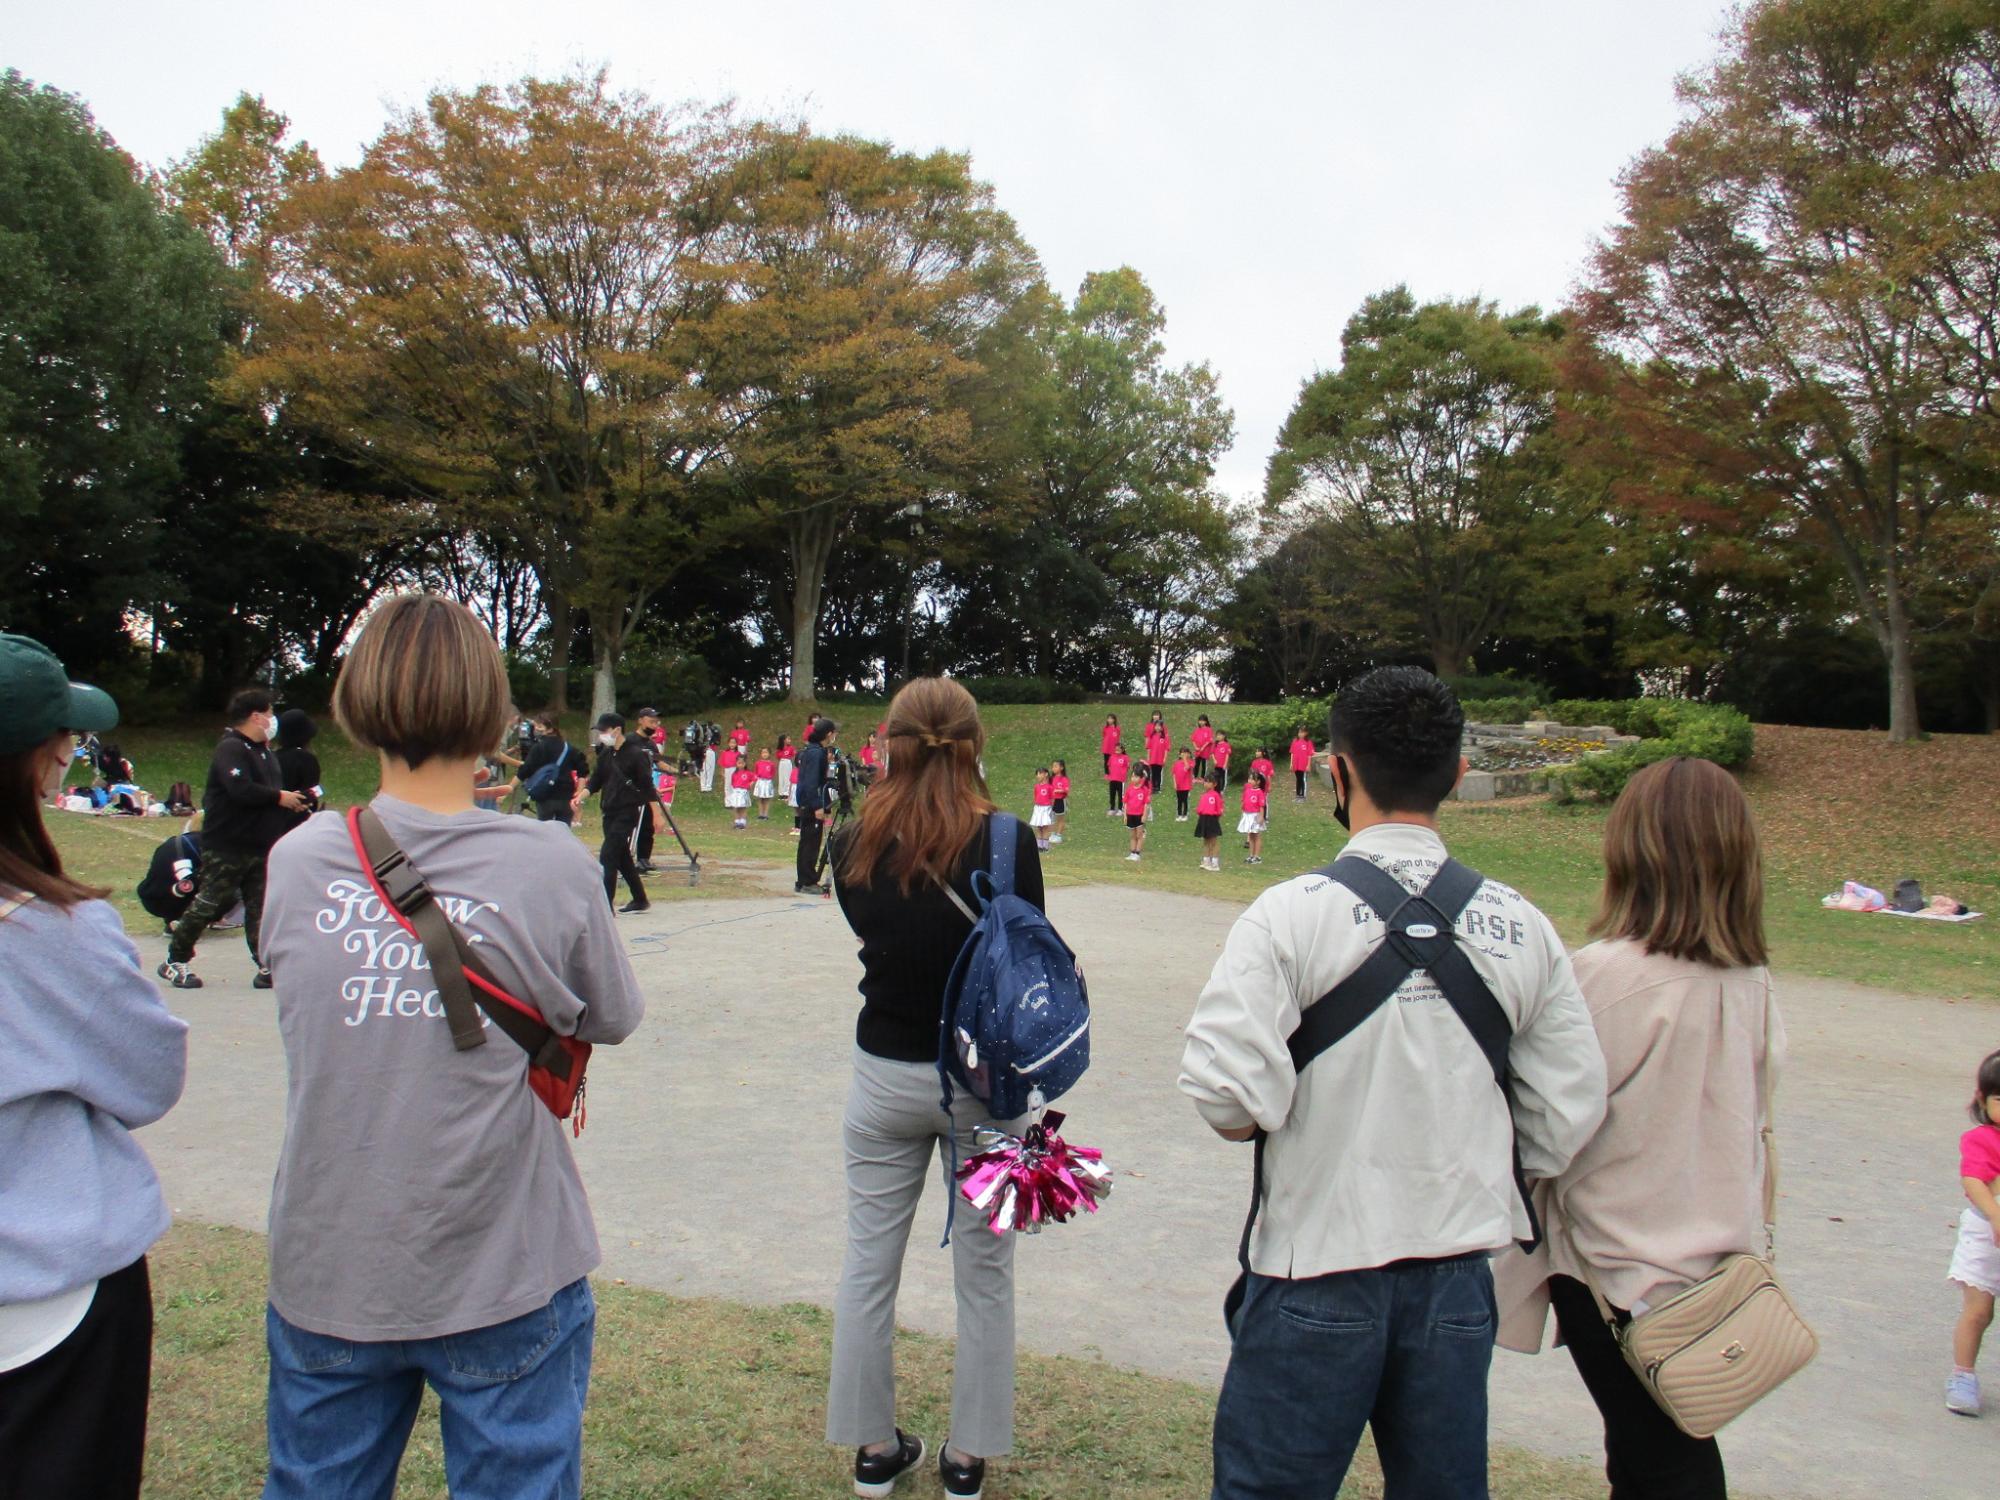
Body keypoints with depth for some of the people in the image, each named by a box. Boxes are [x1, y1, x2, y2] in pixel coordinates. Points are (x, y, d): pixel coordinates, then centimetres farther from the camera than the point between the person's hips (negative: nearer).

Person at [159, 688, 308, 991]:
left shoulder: (265, 753, 17)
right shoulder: (230, 749, -14)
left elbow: (274, 788, 21)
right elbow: (241, 790, -28)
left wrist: (294, 801, 2)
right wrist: (279, 797, -18)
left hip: (260, 846, 9)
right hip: (226, 847, -9)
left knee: (261, 908, 5)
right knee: (208, 904, 0)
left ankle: (267, 966, 5)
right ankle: (175, 961, 15)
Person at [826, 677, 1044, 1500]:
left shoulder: (853, 846, -7)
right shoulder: (1007, 842, -15)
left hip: (885, 1076, 2)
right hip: (985, 1079, -2)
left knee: (868, 1264, 16)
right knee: (984, 1273, 14)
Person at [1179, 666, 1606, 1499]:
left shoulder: (1292, 913, -16)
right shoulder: (1520, 926, -2)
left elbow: (1228, 1092, -21)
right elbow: (1569, 1112, 2)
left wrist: (1261, 1120, 1)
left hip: (1317, 1270, -4)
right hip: (1460, 1268, 4)